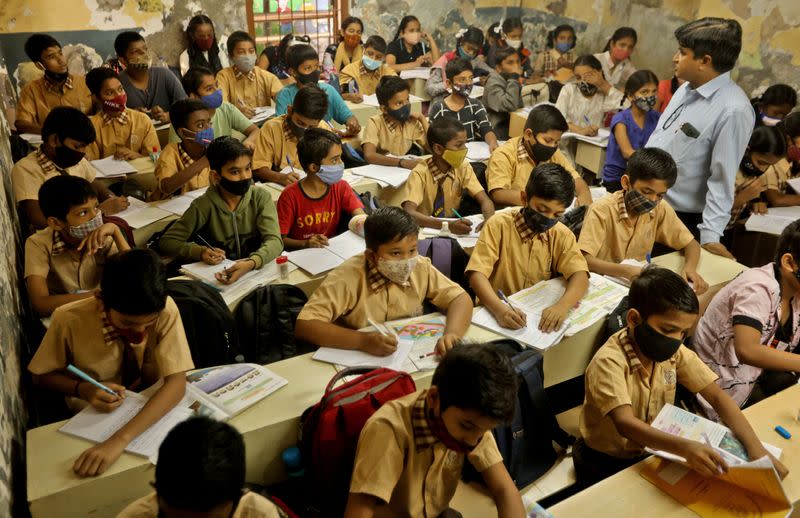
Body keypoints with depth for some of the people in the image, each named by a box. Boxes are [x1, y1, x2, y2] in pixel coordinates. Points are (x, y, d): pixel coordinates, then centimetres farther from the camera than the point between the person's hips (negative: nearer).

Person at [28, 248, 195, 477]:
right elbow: (41, 376, -3)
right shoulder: (69, 319, -20)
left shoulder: (165, 311, -21)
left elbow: (176, 382, -27)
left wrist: (121, 439, -39)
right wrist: (84, 389, -23)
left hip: (154, 411, 0)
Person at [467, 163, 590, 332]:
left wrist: (562, 305, -29)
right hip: (495, 312, -1)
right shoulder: (499, 225, -9)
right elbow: (477, 274, -16)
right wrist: (499, 308, -33)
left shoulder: (562, 235, 1)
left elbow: (580, 275, -8)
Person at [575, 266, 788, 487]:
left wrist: (755, 447, -21)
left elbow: (717, 396, -6)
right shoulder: (609, 362, -25)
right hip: (604, 465, -5)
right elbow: (624, 423, -35)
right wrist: (684, 447, -50)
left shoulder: (675, 352, -6)